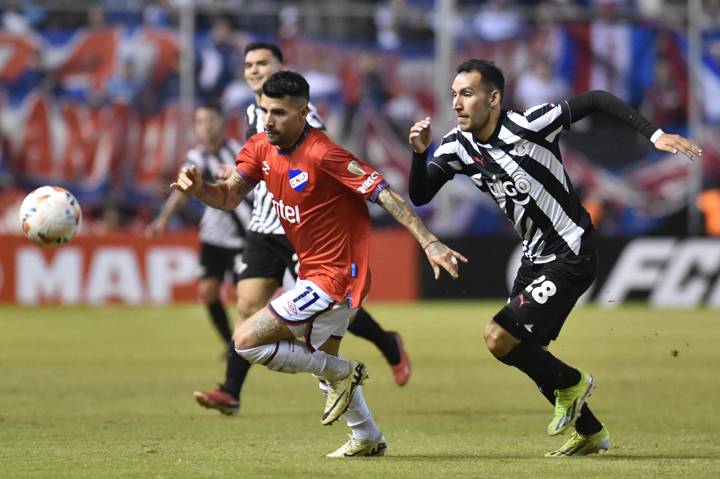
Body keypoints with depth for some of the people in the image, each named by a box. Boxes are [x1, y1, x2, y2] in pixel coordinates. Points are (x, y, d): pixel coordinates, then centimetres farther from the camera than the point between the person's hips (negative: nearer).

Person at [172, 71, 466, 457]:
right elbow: (229, 197, 3)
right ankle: (367, 438, 41)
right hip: (315, 274, 9)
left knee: (247, 340, -11)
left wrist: (429, 243, -32)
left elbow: (383, 193, -26)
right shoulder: (260, 149, 0)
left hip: (334, 277, -9)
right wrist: (198, 188, -20)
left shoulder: (321, 154, -24)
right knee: (323, 360, 26)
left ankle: (342, 372, 2)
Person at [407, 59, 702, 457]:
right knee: (528, 356, 15)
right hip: (535, 258, 8)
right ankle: (589, 433, 34)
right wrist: (419, 154, -19)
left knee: (499, 338, -17)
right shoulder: (457, 147, -2)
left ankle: (570, 383, 9)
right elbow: (419, 196, 0)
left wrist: (654, 134, -22)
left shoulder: (527, 125, -21)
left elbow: (596, 100, -17)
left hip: (570, 256, -8)